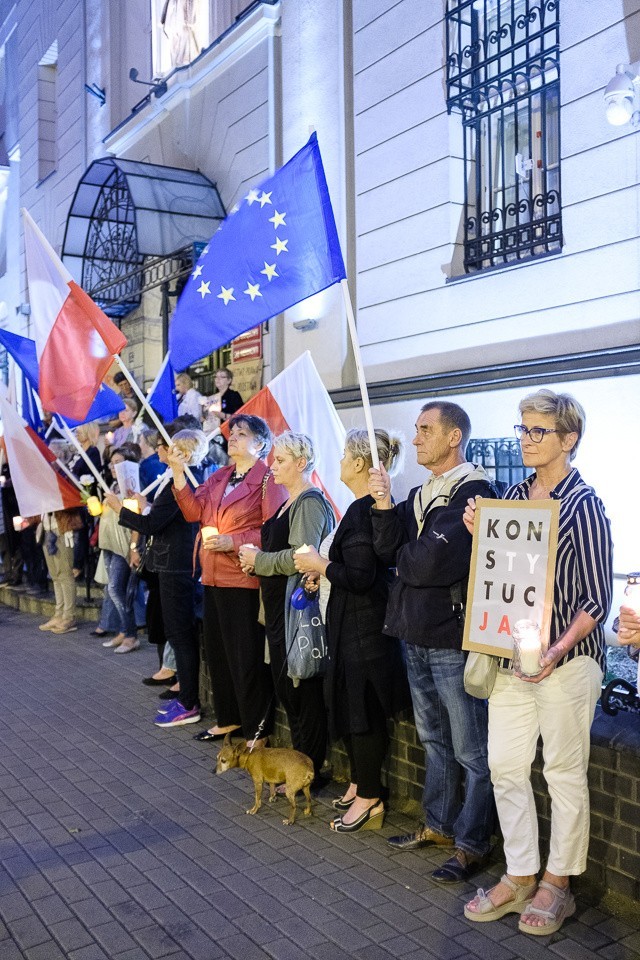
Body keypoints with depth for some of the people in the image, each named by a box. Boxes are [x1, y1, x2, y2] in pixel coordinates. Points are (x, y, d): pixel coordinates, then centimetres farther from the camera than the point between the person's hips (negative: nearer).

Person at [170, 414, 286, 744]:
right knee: (216, 652, 17)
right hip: (214, 577, 8)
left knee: (247, 658, -1)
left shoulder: (268, 479, -9)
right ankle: (228, 719, 32)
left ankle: (256, 731, 14)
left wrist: (232, 542, -22)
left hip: (245, 579, -8)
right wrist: (178, 472, -3)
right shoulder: (219, 477, 14)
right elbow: (194, 511, 4)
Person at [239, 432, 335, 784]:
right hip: (279, 606, 10)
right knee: (284, 683, 15)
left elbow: (301, 556, -24)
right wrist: (255, 559, 8)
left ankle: (310, 771, 9)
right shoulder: (288, 503, 18)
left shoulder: (310, 503, -13)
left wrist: (259, 560, -12)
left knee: (302, 689, -2)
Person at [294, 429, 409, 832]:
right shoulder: (369, 507, 9)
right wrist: (324, 568, 8)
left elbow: (360, 576, -25)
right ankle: (361, 784, 31)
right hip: (355, 622, 10)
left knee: (361, 711, 1)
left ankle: (369, 798, 15)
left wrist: (320, 565, -12)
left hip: (362, 627, -10)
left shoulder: (363, 511, -22)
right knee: (350, 705, 18)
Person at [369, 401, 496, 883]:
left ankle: (472, 844, 16)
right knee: (435, 740, 21)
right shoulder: (421, 493, 13)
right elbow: (389, 549, 5)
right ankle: (439, 825, 35)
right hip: (418, 635, 9)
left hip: (454, 638, -9)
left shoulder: (473, 490, -15)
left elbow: (435, 561, -24)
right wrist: (383, 506, -9)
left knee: (472, 751, 4)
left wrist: (403, 560, -5)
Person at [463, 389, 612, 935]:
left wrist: (558, 650, -21)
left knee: (565, 772, 7)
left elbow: (597, 598, -10)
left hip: (566, 659, -6)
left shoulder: (583, 503, -10)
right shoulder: (514, 496, 7)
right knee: (505, 766, 9)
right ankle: (519, 877, 26)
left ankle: (557, 884, 24)